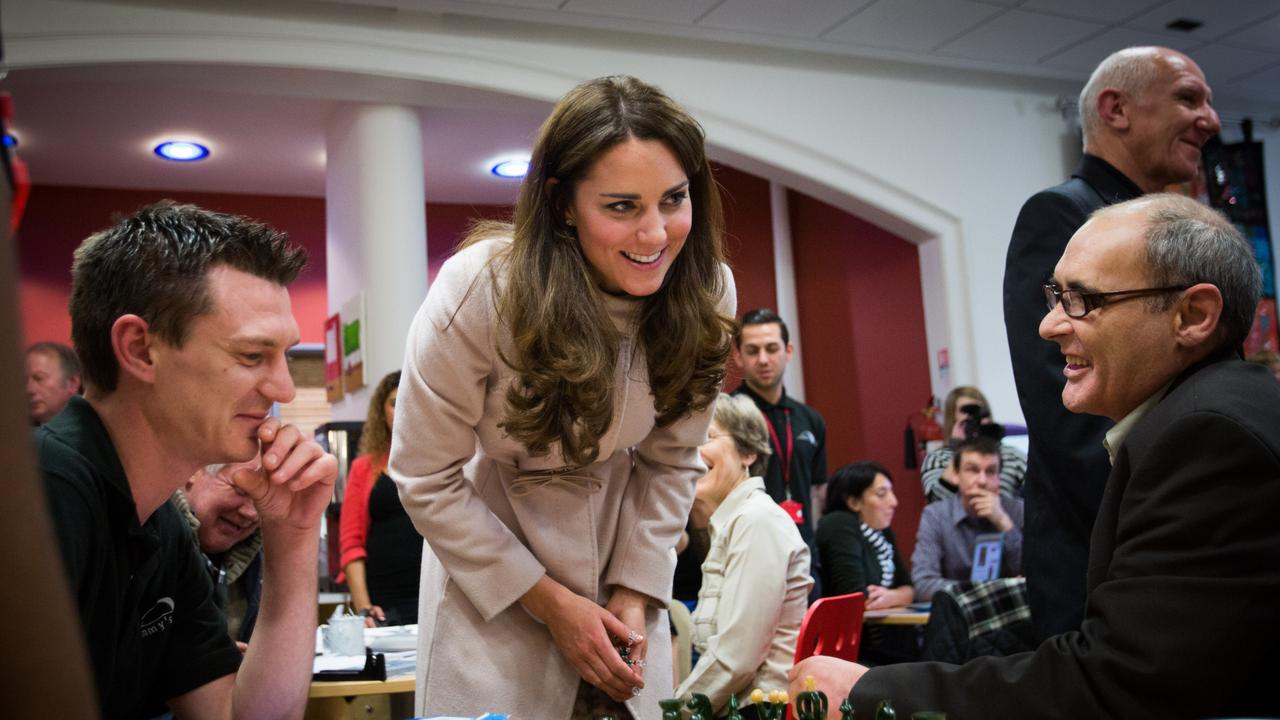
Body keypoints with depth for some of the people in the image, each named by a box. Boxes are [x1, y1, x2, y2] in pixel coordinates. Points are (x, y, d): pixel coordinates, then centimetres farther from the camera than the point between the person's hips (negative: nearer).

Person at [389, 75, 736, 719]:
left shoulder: (705, 292, -16)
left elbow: (670, 460, -3)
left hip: (620, 547, 3)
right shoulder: (479, 292, -27)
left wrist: (634, 592, -10)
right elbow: (426, 481, -17)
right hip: (488, 555, -3)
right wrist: (548, 600, -14)